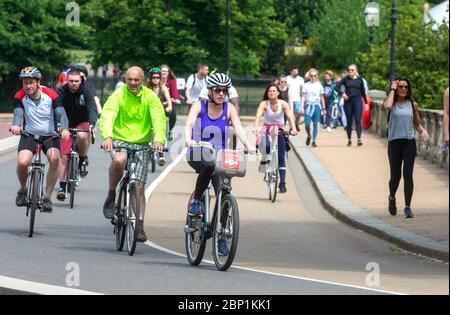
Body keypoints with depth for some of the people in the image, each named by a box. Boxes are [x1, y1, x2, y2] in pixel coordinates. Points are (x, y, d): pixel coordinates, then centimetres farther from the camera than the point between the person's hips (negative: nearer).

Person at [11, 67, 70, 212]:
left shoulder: (51, 95, -11)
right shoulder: (20, 96, -8)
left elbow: (61, 114, -20)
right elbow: (18, 113, -21)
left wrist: (64, 129, -41)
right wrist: (16, 125, -45)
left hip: (50, 136, -1)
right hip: (29, 135, 1)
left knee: (54, 159, -29)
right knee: (22, 162, -26)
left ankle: (47, 198, -15)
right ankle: (23, 189, 7)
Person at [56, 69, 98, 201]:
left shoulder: (86, 92, -12)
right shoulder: (61, 92, -10)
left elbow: (92, 109, -23)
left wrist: (92, 124, -43)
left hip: (82, 124, -1)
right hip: (67, 126, 1)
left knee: (82, 135, -37)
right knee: (64, 157, -8)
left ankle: (83, 159, -8)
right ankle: (62, 187, 2)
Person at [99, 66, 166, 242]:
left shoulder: (150, 97, -4)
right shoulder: (118, 96, -7)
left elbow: (159, 118, -17)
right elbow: (107, 116, -22)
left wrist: (159, 140, -37)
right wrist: (107, 137, -42)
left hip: (142, 145, 2)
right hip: (119, 141, -2)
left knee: (139, 187, -1)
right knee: (119, 160, -36)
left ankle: (139, 226, 6)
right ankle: (111, 195, -12)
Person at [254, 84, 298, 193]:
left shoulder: (283, 104, -12)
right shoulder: (264, 104, -14)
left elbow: (290, 117, -23)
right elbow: (258, 116, -27)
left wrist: (293, 129, -40)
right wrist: (256, 128, -45)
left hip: (280, 130, 1)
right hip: (267, 129, -1)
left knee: (281, 157, -5)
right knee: (266, 146, -33)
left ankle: (282, 183, 1)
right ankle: (264, 159, 1)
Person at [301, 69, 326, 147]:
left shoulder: (319, 85, 8)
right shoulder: (306, 85, 4)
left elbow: (322, 97, 13)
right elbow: (303, 96, 4)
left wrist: (323, 108, 13)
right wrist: (302, 107, -5)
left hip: (317, 105, 1)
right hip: (308, 105, -1)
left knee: (315, 124, -1)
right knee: (307, 124, -9)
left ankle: (314, 141, 6)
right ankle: (309, 136, 19)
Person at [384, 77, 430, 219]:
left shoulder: (412, 104, 8)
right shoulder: (392, 103, 1)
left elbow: (417, 124, 15)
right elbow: (387, 107, -25)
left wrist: (423, 130, -6)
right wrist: (392, 90, -12)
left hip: (410, 142, 1)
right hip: (394, 142, -1)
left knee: (408, 174, -8)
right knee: (395, 176, 6)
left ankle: (408, 207, -4)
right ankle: (392, 198, 36)